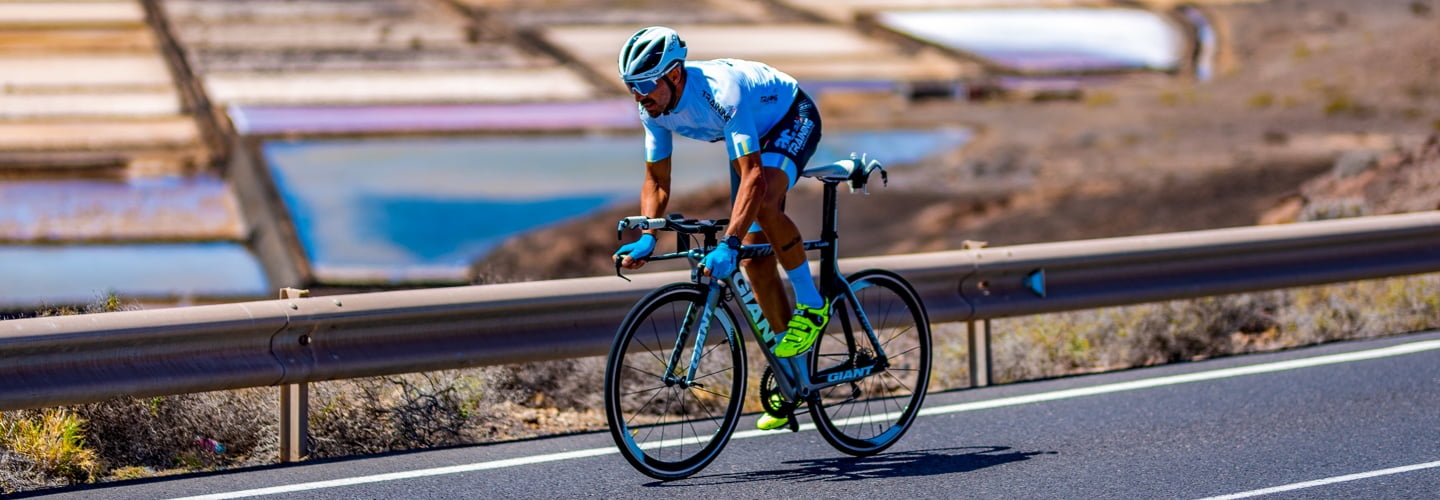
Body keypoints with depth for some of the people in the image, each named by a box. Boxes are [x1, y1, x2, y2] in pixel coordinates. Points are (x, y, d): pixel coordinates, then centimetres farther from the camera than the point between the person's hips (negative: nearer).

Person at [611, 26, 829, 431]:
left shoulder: (721, 93, -41)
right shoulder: (654, 107, -19)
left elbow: (753, 176, -48)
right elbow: (657, 181, -8)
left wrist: (728, 243, -57)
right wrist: (646, 239, -25)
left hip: (793, 120, -7)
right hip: (753, 135, 7)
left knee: (764, 200, -37)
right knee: (755, 260, 0)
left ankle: (812, 305, -17)